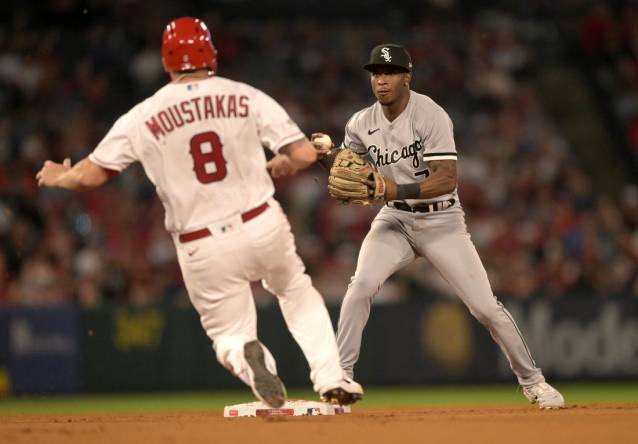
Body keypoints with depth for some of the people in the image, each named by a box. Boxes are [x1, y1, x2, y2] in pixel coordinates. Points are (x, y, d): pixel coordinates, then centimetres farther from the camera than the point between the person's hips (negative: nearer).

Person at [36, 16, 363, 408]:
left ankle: (247, 358, -23)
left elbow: (89, 175, 1)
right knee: (298, 293, 28)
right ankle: (331, 380, 12)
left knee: (230, 335, 14)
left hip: (203, 249, -1)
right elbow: (304, 154, -6)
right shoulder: (247, 98, -2)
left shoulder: (143, 118, -3)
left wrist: (56, 176, 23)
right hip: (263, 225, 1)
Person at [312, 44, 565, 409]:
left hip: (442, 221, -3)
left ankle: (532, 380, 12)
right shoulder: (362, 124, -2)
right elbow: (347, 170, 7)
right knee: (361, 285, -22)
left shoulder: (430, 115, -19)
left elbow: (447, 179, -26)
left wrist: (397, 190, -38)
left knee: (485, 306, -6)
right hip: (395, 220, 4)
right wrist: (327, 154, -14)